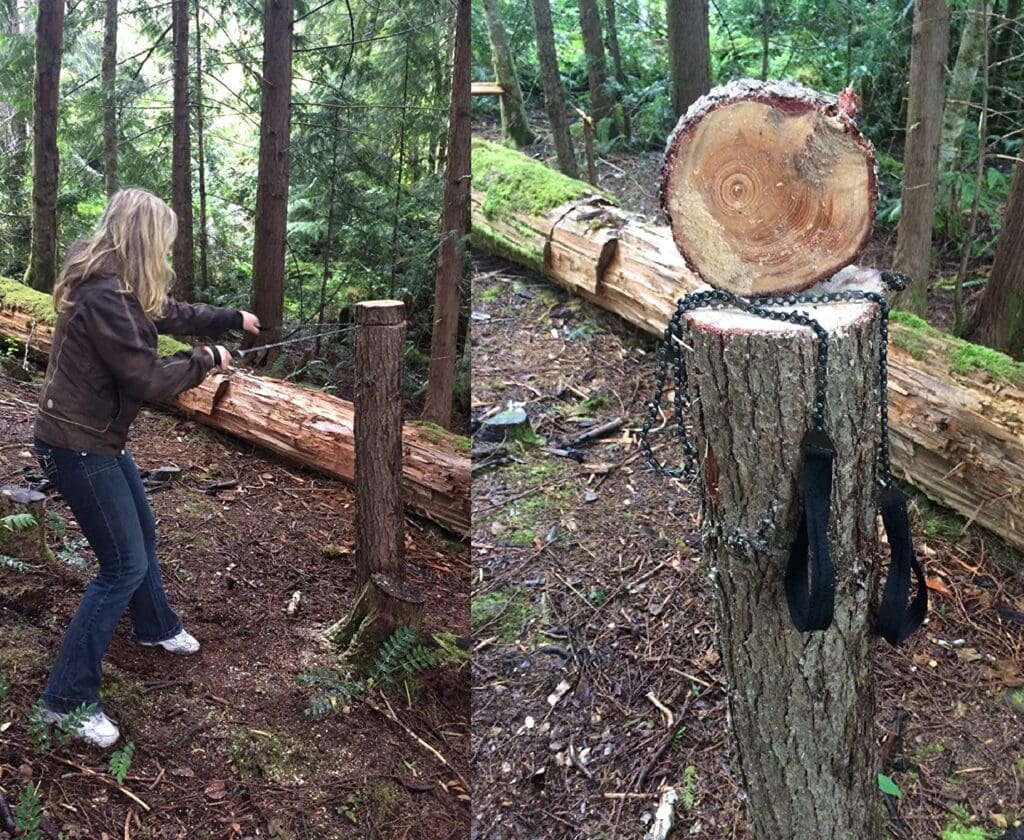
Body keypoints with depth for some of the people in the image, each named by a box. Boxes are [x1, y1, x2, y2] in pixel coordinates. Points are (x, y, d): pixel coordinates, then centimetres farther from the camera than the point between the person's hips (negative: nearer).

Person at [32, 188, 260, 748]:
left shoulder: (116, 286, 5)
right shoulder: (104, 296, -26)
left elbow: (171, 313, 22)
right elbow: (147, 379, -23)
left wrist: (233, 318, 29)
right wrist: (207, 360, -9)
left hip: (97, 437, 10)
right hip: (76, 445, -10)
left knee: (141, 531, 26)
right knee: (124, 565, -6)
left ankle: (155, 627, 50)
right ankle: (67, 700, 2)